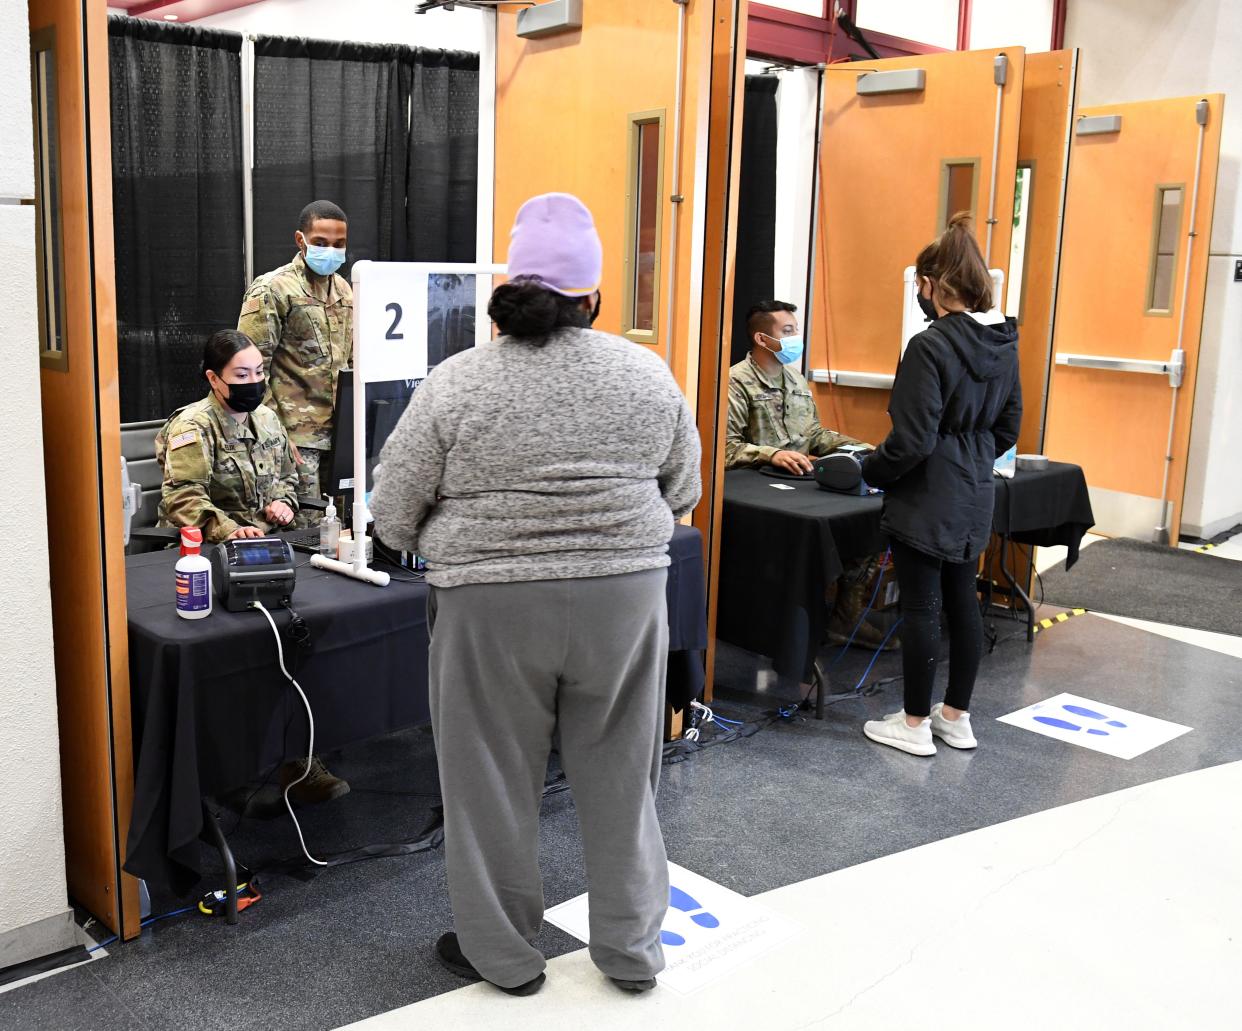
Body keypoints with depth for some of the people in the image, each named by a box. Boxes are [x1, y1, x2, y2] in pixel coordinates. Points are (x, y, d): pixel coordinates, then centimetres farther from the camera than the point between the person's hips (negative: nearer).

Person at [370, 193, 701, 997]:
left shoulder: (457, 384, -8)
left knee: (493, 779, 12)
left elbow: (392, 517, -3)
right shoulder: (650, 375, -1)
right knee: (620, 775, 15)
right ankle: (631, 948, 28)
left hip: (495, 607, -2)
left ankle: (503, 952, 26)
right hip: (626, 597, 3)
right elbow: (683, 493, 9)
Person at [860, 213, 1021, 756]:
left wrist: (867, 471, -5)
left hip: (927, 498, -8)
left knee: (920, 606, 2)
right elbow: (1009, 425, 13)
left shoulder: (931, 346, -20)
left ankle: (915, 724, 13)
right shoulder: (1004, 341, 4)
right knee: (963, 602, 15)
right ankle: (956, 716, 27)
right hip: (974, 495, 8)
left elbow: (912, 441, -21)